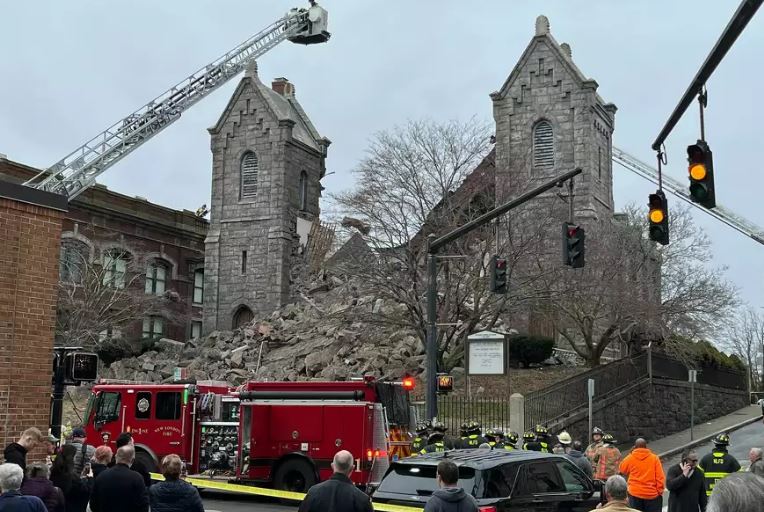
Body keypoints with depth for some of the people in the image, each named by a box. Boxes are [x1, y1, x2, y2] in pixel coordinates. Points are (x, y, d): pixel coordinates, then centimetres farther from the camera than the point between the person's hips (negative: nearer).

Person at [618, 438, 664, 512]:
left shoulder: (630, 458, -3)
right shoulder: (654, 458, -4)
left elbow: (622, 470, 14)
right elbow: (660, 477, -6)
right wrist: (660, 492, 4)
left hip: (635, 494, 1)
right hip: (652, 494, 0)